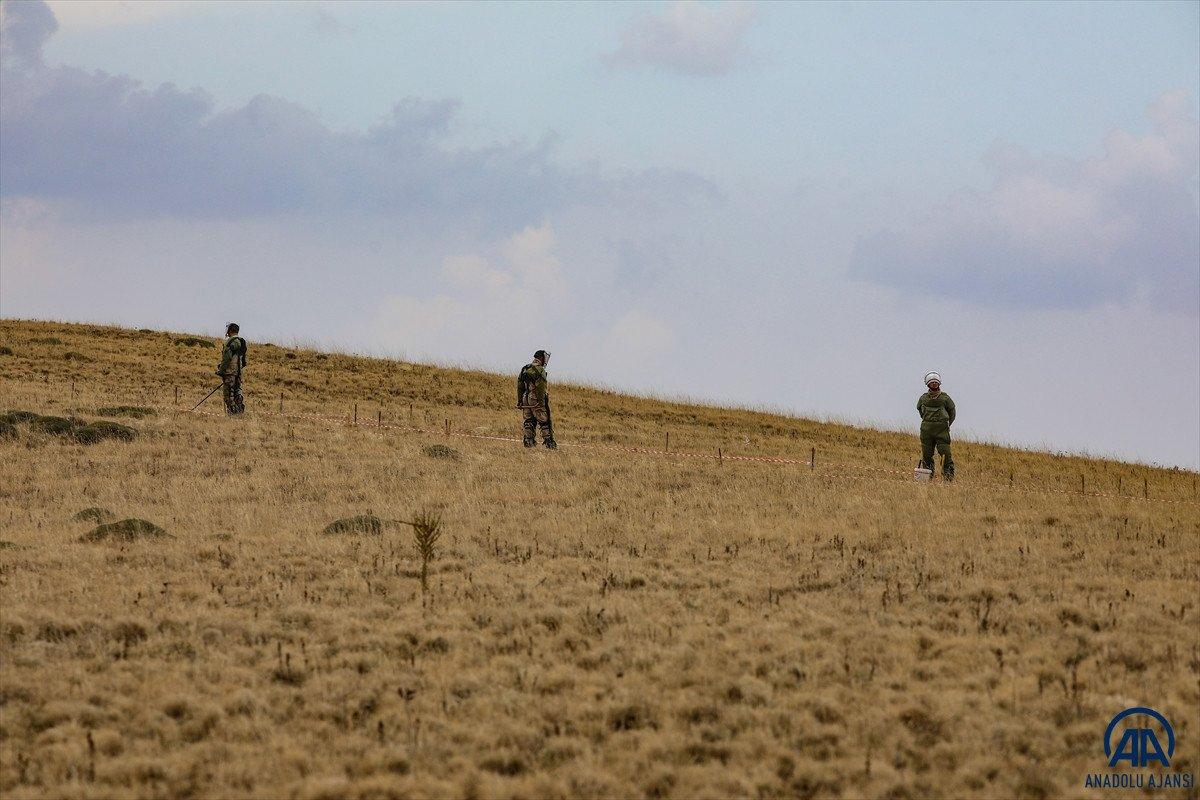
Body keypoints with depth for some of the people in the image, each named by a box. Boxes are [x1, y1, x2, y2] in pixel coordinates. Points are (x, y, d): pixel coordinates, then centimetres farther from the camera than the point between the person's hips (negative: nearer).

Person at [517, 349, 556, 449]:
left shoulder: (524, 369, 13)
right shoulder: (540, 370, -12)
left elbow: (520, 386, 15)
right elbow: (540, 388, -18)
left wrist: (519, 401, 18)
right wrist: (541, 402, -18)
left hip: (526, 399, 7)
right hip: (536, 400, -7)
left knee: (528, 421, 10)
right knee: (544, 422, -2)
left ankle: (528, 440, 7)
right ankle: (549, 441, -3)